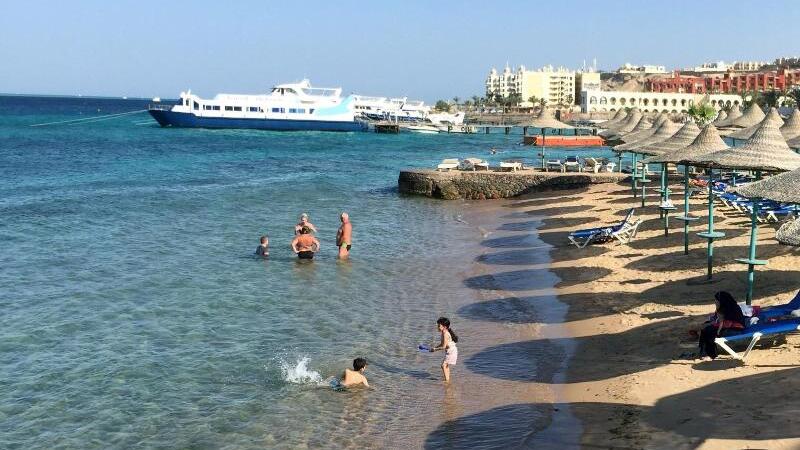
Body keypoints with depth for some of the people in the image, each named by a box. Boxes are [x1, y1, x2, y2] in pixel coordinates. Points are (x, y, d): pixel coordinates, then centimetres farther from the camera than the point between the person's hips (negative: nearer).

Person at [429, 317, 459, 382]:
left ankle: (447, 380, -9)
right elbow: (442, 344, 16)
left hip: (451, 351, -11)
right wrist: (434, 347, 6)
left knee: (444, 365, -12)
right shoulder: (444, 333, 6)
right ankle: (448, 378, 35)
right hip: (449, 351, 11)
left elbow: (443, 347, -24)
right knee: (446, 365, 23)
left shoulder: (445, 334, -25)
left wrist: (435, 349, -13)